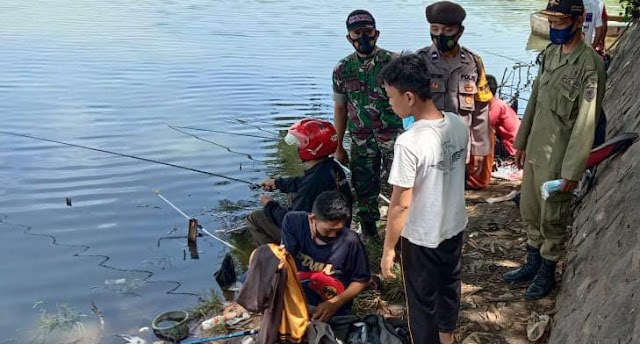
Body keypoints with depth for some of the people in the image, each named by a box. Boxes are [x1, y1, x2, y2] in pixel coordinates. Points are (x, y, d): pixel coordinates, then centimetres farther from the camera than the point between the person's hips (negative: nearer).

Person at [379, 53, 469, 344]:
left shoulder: (409, 143, -30)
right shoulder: (458, 124, -9)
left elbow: (401, 204, -24)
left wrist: (388, 250, -14)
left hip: (421, 236, -7)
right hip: (454, 225, 8)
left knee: (422, 301, 13)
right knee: (449, 284, 28)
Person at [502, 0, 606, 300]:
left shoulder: (589, 64, -19)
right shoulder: (549, 53, 5)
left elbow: (586, 123, -20)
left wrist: (572, 170, -20)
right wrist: (521, 142, 16)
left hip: (558, 157, -7)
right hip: (535, 150, 7)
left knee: (552, 218, 8)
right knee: (530, 211, 19)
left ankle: (547, 273, 27)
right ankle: (532, 264, 37)